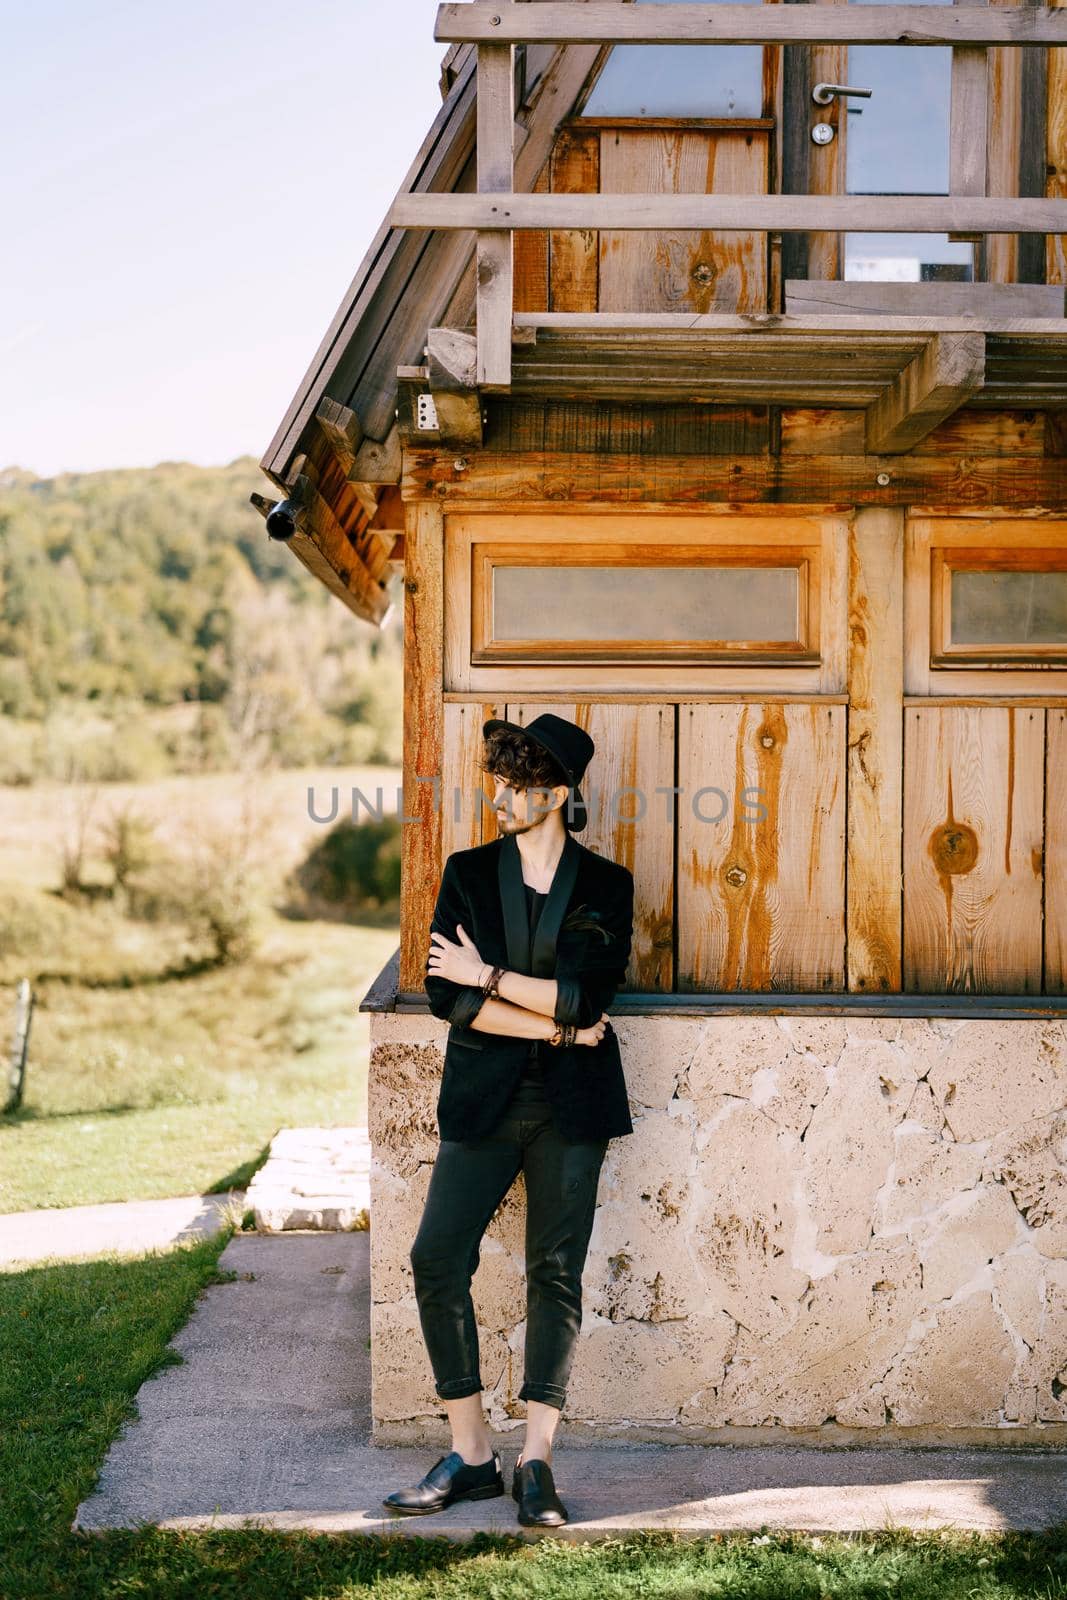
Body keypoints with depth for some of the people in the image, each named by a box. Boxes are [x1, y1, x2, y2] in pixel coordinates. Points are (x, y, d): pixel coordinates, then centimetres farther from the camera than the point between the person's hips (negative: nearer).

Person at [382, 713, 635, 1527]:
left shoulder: (606, 886, 2)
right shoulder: (469, 872, 6)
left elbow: (589, 995, -10)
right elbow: (448, 995, -5)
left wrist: (489, 979, -9)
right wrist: (557, 1026, -8)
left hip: (571, 1102, -1)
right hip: (484, 1099, 2)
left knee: (556, 1272, 0)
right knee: (438, 1260, -6)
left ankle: (537, 1460, 6)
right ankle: (471, 1453, 5)